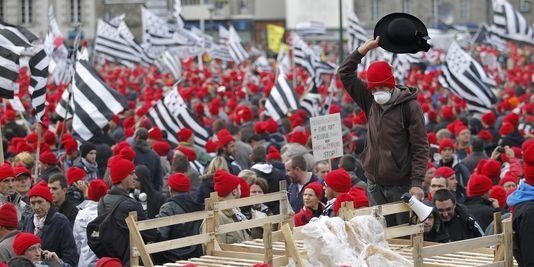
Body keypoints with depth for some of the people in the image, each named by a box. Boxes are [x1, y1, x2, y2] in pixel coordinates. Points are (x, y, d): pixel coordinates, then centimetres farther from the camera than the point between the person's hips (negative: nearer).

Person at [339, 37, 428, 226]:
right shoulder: (371, 102, 7)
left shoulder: (410, 106, -9)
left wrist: (417, 182, -16)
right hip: (375, 184, 5)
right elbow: (345, 74, 11)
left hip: (401, 185, -5)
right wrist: (363, 50, 0)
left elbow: (420, 147, -10)